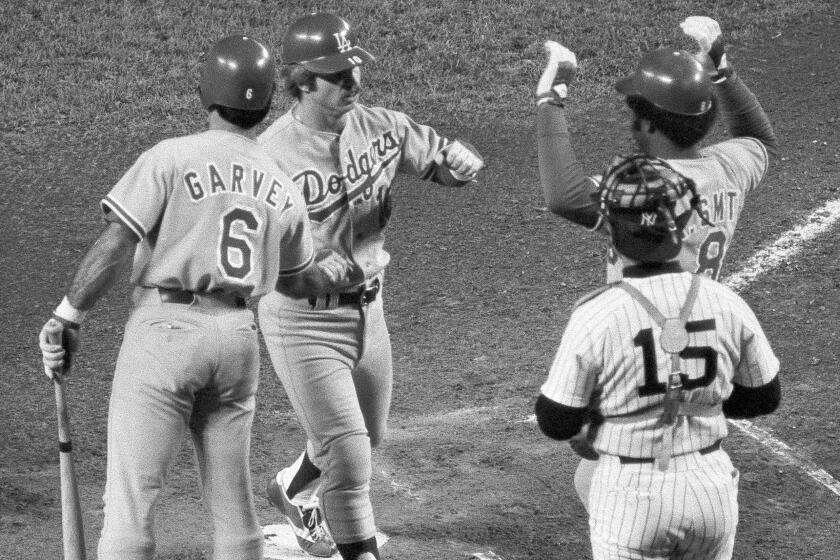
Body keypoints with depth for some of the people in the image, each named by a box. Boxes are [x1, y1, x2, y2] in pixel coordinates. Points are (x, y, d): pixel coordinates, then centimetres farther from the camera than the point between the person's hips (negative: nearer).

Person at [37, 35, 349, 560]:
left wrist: (68, 316, -6)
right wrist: (333, 272, 46)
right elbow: (297, 279, 24)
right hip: (239, 338, 5)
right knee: (232, 498, 14)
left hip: (166, 327, -5)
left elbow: (115, 245, -13)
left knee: (132, 496, -4)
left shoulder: (170, 158, -7)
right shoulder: (284, 188, 10)